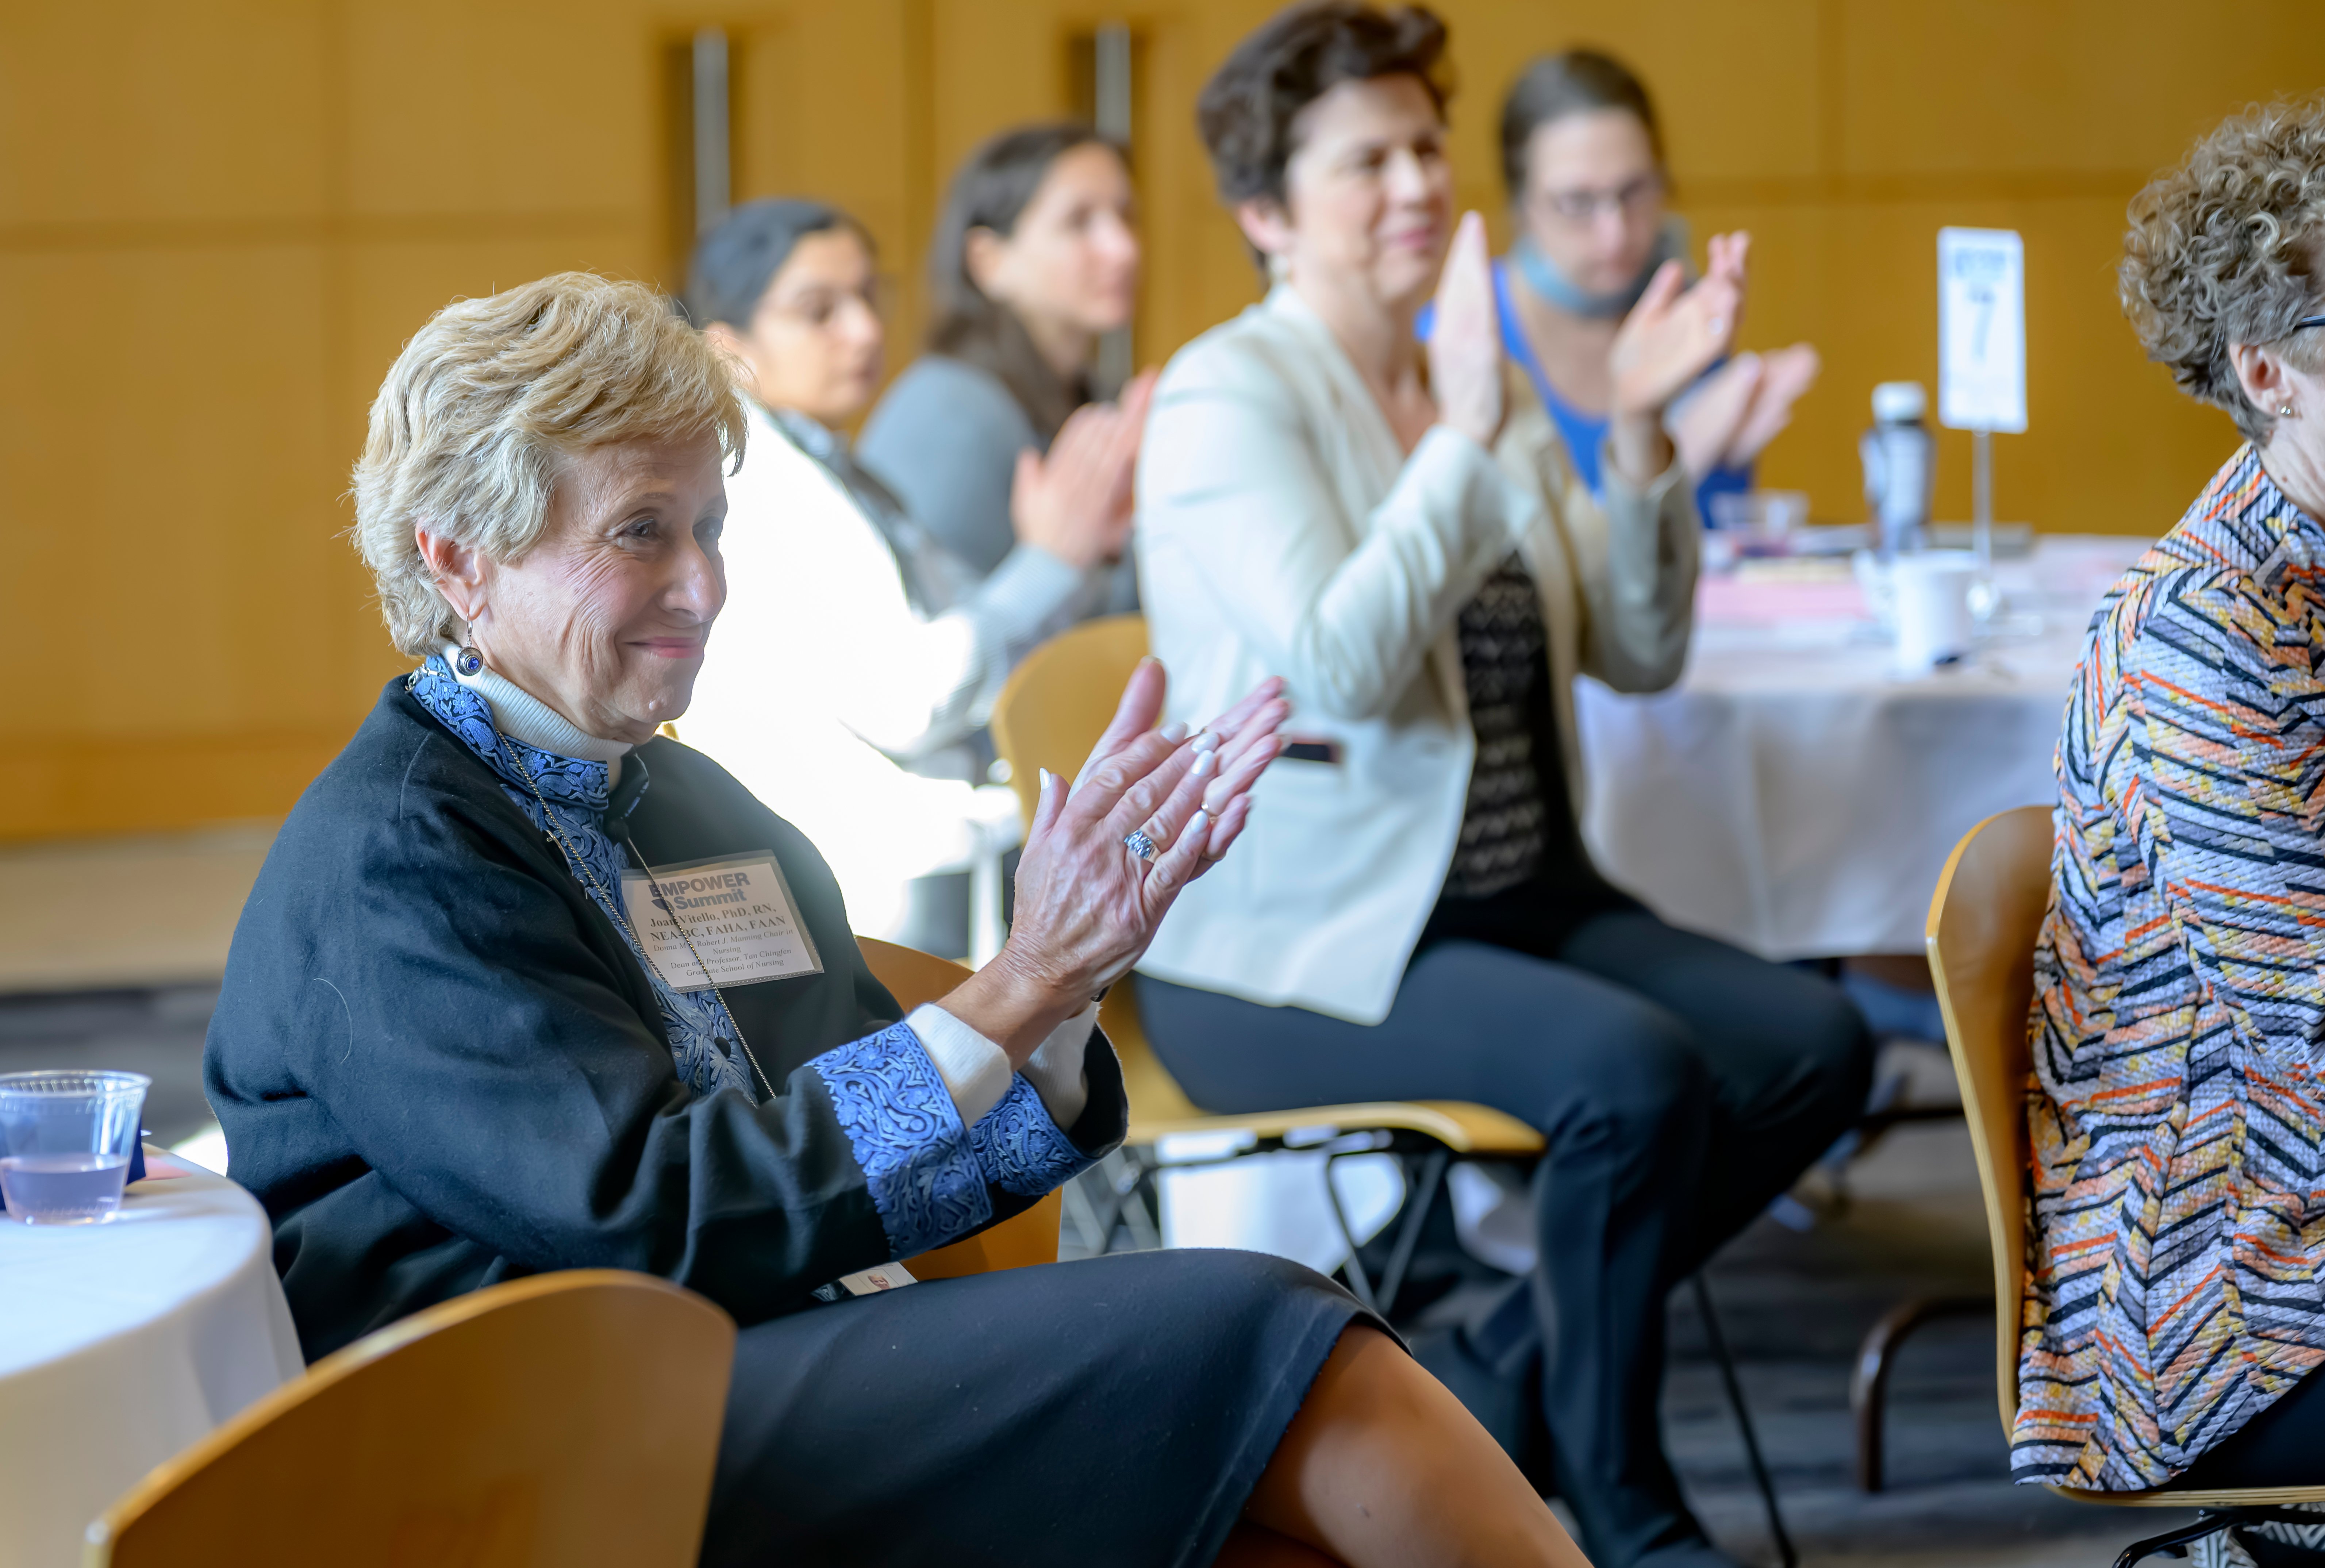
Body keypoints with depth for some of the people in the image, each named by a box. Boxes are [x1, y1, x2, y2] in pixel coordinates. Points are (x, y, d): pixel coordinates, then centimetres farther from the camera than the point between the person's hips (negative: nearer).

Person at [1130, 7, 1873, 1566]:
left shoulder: (1484, 389, 14)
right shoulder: (1228, 397, -8)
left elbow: (1639, 653, 7)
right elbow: (1341, 663, -23)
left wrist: (1641, 432, -5)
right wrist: (1468, 440, -25)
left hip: (1521, 899, 8)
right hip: (1299, 950, -8)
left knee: (1814, 1041, -12)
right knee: (1636, 1070, -30)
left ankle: (1524, 1336, 5)